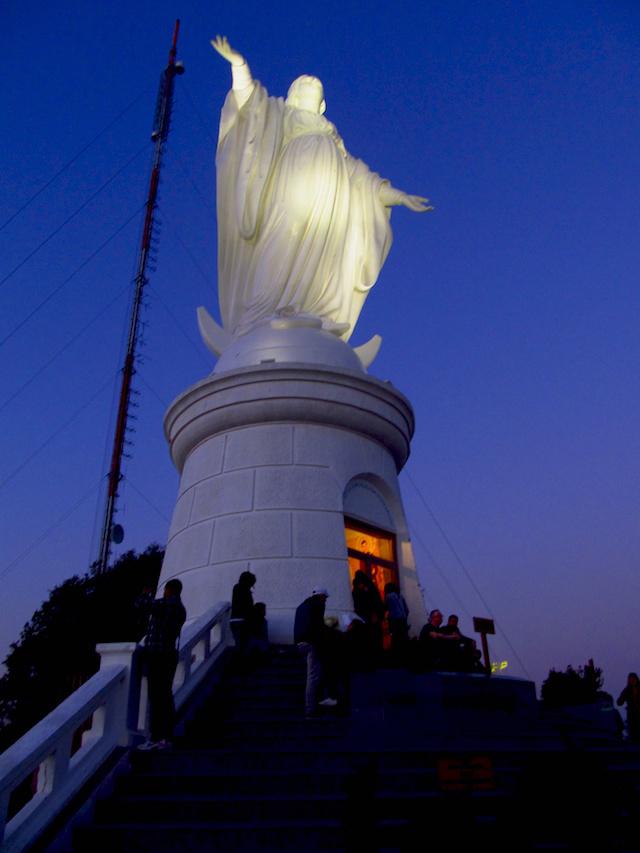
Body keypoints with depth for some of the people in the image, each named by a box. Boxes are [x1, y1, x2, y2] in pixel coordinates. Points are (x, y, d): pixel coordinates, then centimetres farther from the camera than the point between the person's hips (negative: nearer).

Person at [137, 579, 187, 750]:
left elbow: (141, 605, -14)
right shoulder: (180, 608, 15)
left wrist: (145, 595, 7)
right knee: (166, 697, 10)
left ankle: (155, 738, -5)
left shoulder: (166, 604, -12)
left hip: (156, 655, -8)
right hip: (170, 654, 8)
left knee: (156, 697, -6)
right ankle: (166, 738, 12)